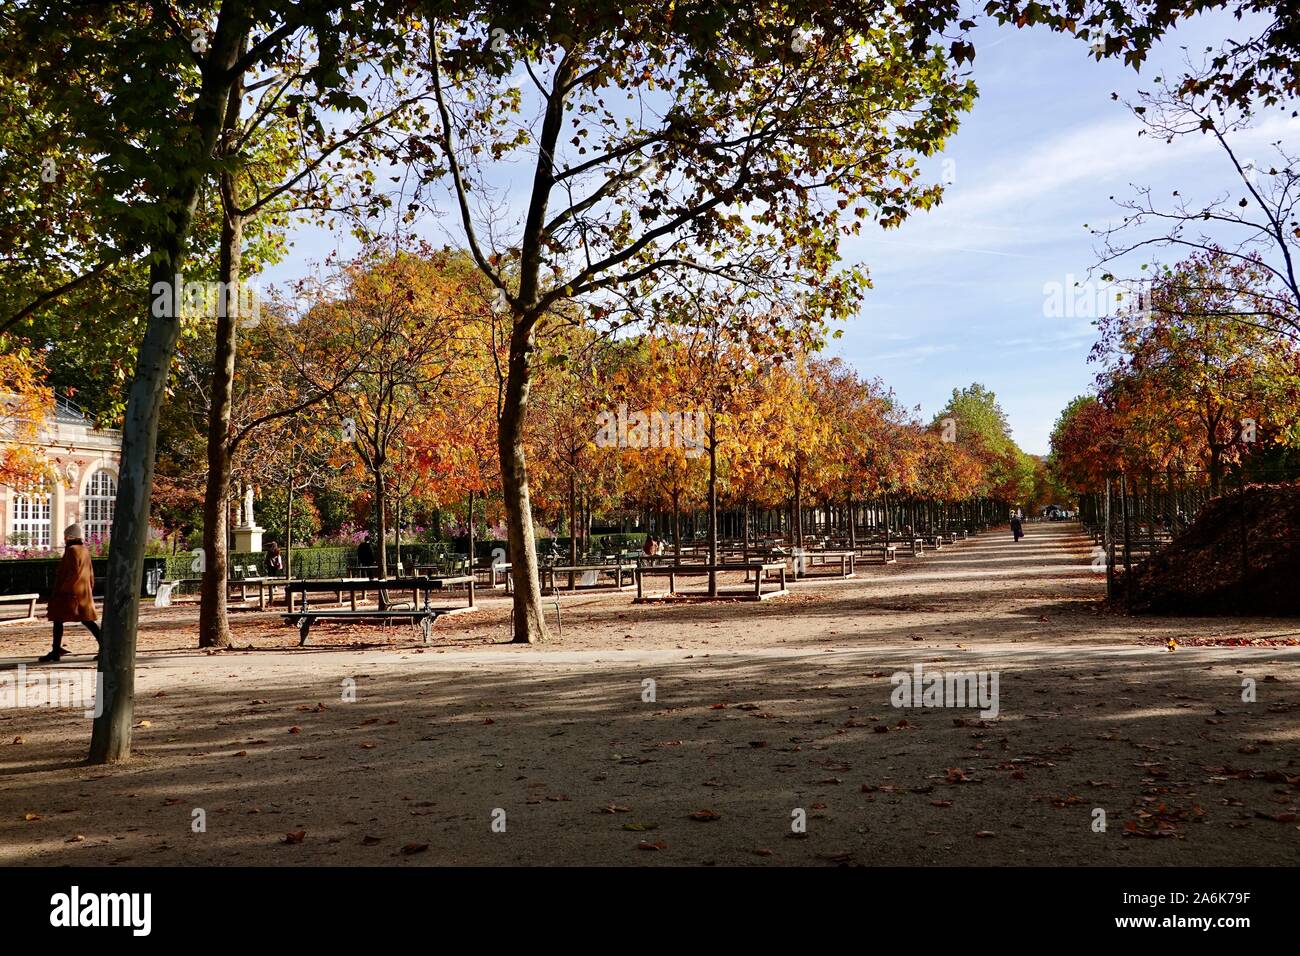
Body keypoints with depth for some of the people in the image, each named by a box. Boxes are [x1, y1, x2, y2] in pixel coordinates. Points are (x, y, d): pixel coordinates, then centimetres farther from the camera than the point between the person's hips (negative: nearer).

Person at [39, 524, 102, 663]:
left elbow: (72, 573, -19)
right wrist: (90, 588, 21)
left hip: (70, 592, -9)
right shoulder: (85, 550, 12)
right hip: (84, 591, 9)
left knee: (58, 619, 0)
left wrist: (59, 589, -15)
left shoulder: (72, 550, -14)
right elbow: (90, 572, 16)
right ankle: (103, 645, 2)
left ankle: (56, 652, 3)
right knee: (87, 619, 11)